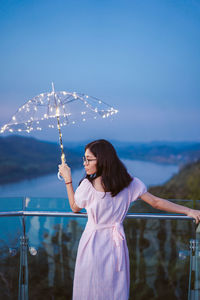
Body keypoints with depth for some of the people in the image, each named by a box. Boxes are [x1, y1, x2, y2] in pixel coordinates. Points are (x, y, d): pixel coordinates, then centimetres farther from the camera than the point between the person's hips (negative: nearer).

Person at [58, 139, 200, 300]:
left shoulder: (87, 186, -14)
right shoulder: (130, 183, -5)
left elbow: (75, 208, 4)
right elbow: (156, 202, -2)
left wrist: (68, 179, 10)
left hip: (93, 243, -3)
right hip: (116, 244, 3)